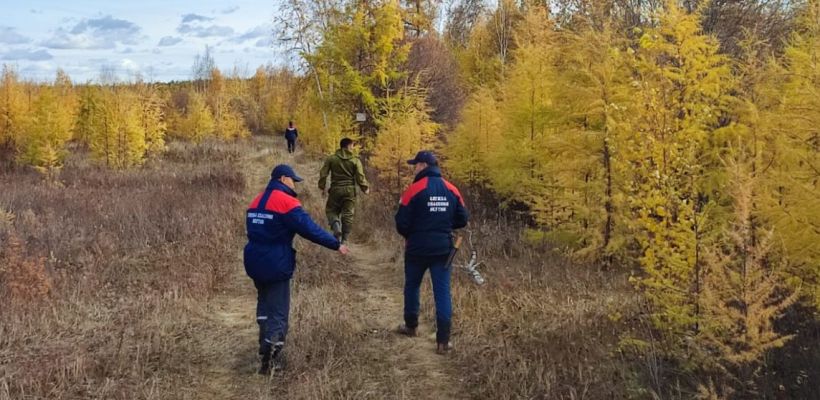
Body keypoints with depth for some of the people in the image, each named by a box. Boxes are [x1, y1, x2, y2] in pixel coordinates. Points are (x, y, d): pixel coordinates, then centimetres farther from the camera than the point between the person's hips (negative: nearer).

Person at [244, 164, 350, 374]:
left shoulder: (257, 202, 12)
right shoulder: (286, 201, -14)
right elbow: (309, 228, -18)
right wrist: (336, 244, -12)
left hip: (255, 262, 8)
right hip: (276, 265, -8)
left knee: (265, 305, 20)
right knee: (278, 310, -1)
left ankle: (266, 349, 24)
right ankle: (270, 357, -5)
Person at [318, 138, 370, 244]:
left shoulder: (331, 159, 1)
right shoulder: (355, 160, -4)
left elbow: (323, 173, -1)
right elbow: (360, 177, -7)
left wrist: (322, 187, 10)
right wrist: (365, 188, 8)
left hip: (335, 189, 1)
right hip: (350, 190, 0)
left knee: (331, 210, 14)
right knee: (348, 214, 7)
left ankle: (336, 227, -15)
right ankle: (344, 239, 7)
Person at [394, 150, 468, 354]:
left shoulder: (415, 189, -13)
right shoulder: (452, 190, 1)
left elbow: (401, 222, -12)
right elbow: (462, 219, 6)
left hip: (417, 248, -2)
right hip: (443, 249, 3)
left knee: (412, 286, 19)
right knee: (443, 292, 4)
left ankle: (411, 326, 35)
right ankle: (443, 340, 0)